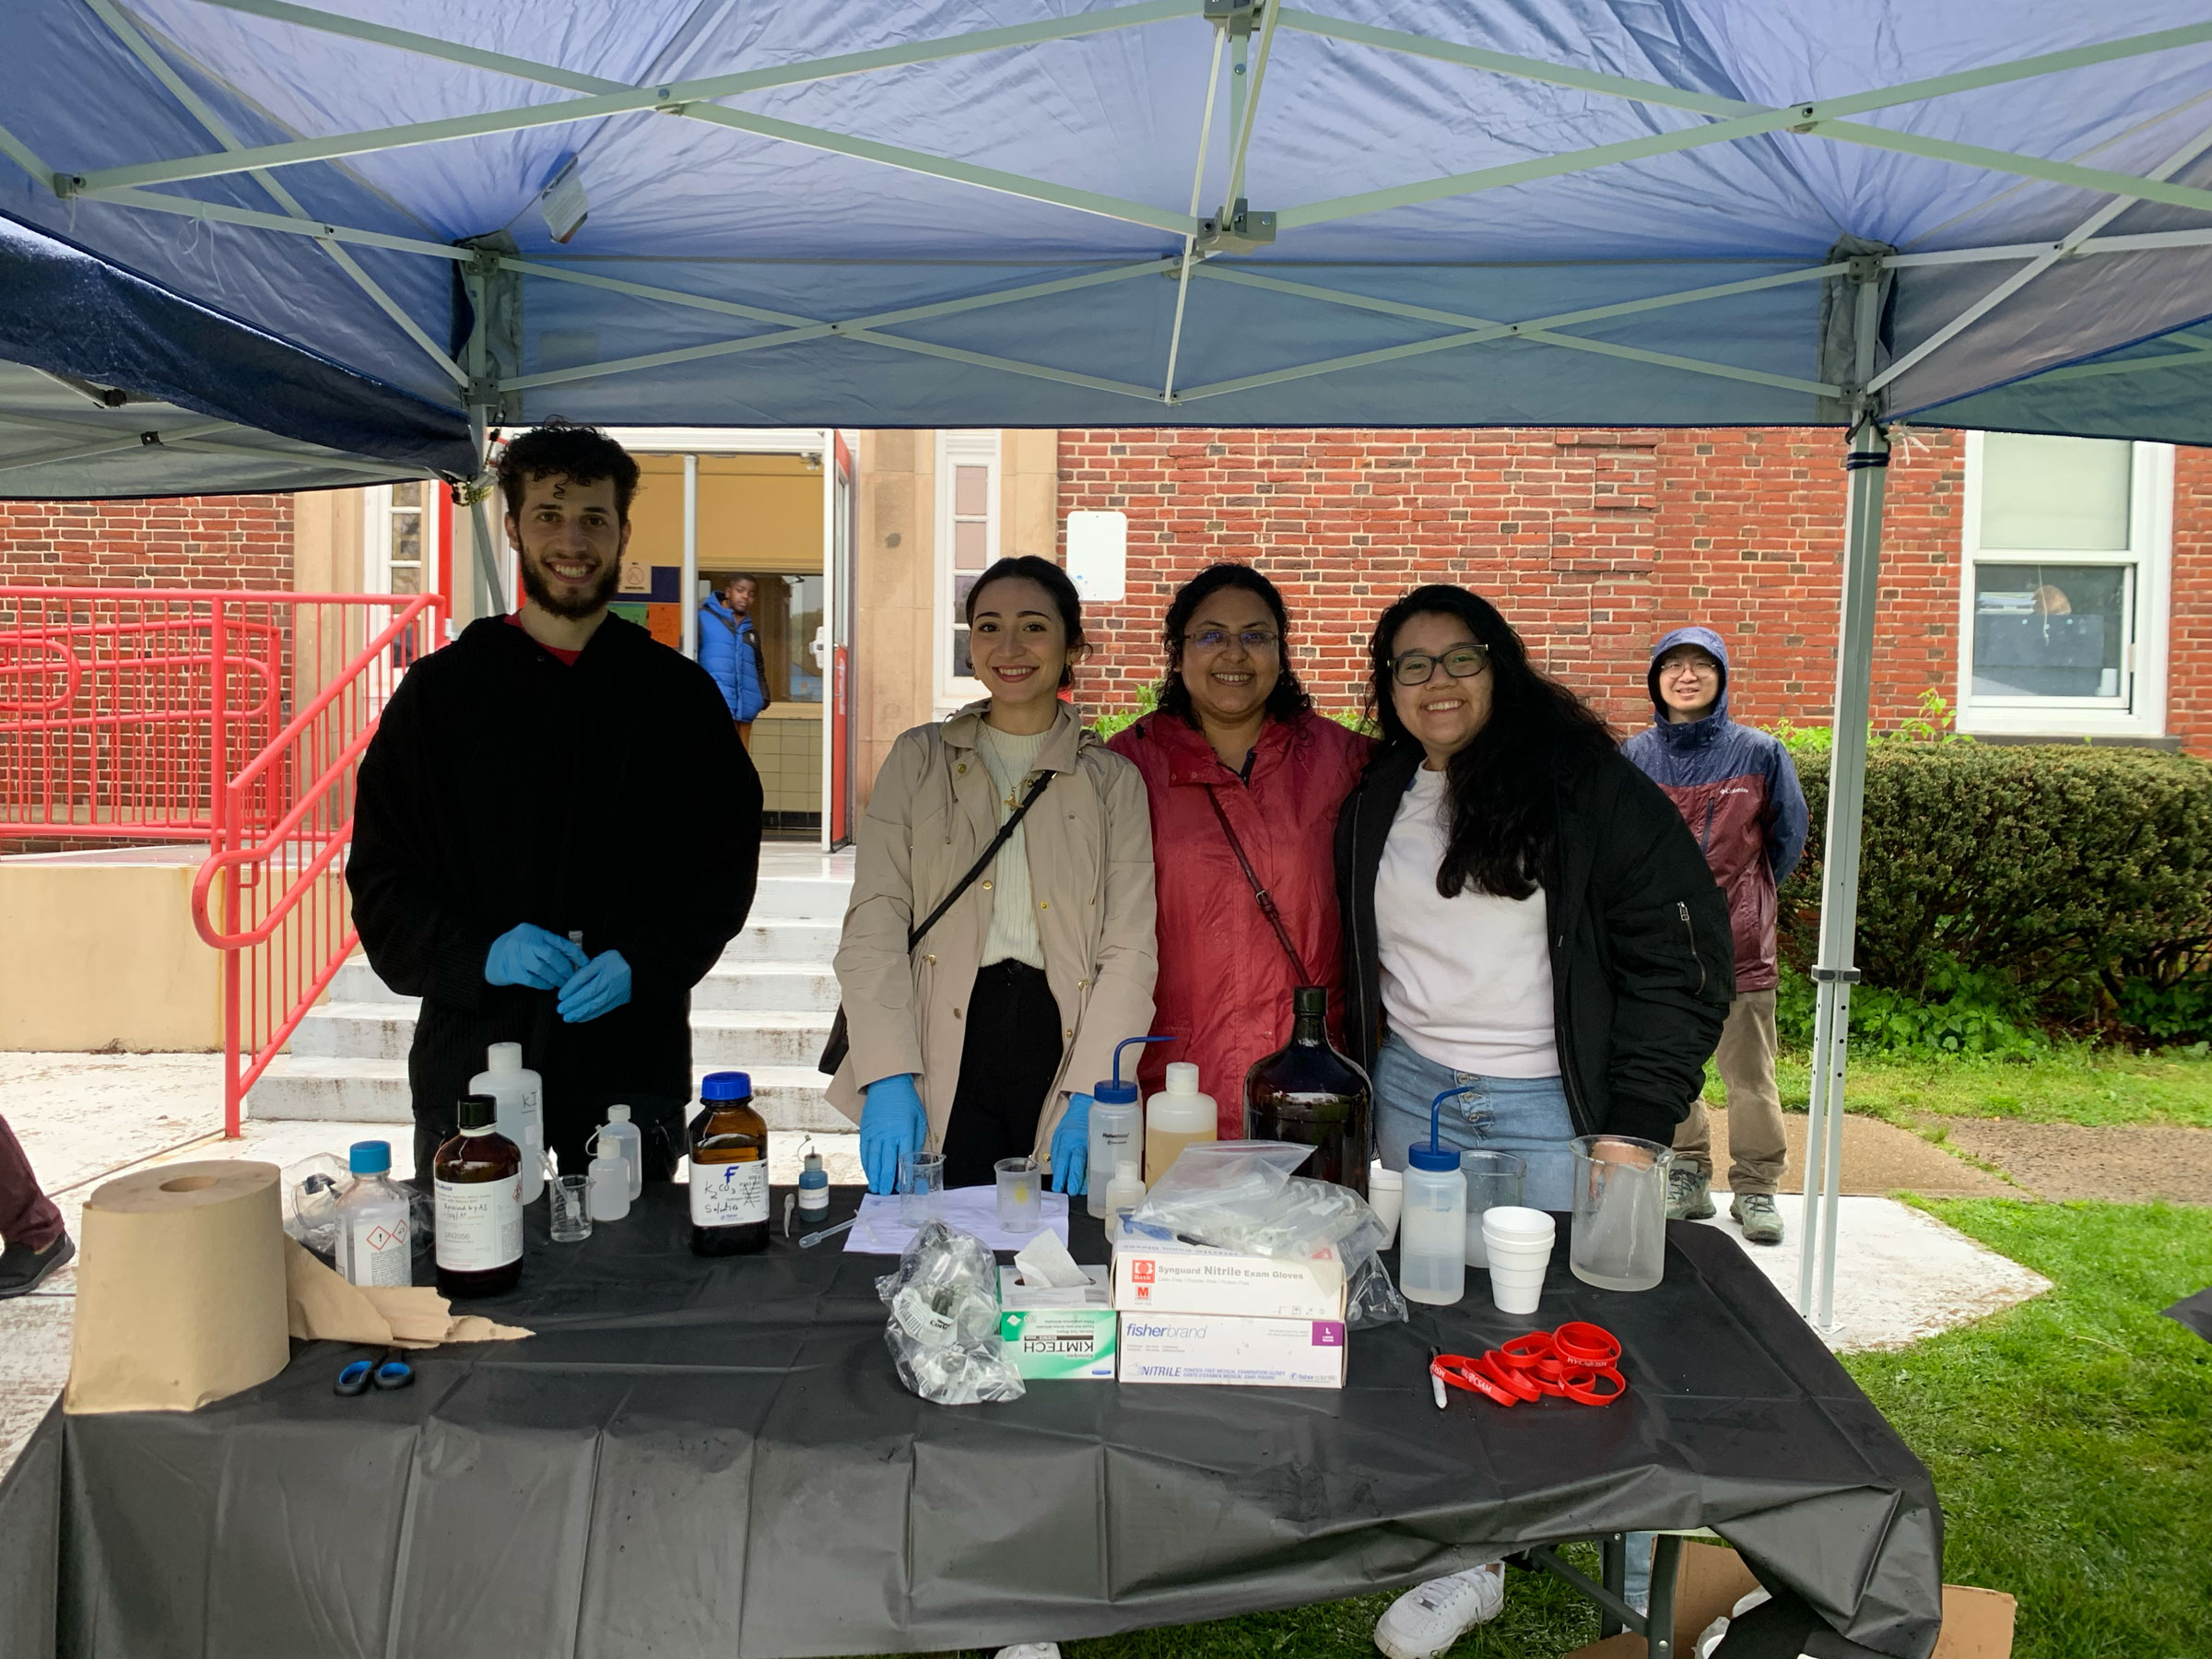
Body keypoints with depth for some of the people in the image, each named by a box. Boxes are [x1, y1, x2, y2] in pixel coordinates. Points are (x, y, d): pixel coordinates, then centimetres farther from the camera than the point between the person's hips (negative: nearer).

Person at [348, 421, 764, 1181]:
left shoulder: (680, 693, 5)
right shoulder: (440, 691, 6)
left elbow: (727, 862, 4)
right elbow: (381, 877, 5)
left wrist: (643, 965, -13)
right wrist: (478, 954, -13)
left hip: (633, 1065, 0)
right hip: (471, 1060, 0)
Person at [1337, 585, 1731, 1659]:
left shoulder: (1589, 789, -8)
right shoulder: (1376, 804, 9)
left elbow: (1680, 959, -10)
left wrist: (1634, 1126, -14)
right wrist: (1354, 1091, 15)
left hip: (1551, 1109, -4)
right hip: (1412, 1097, 5)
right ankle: (1465, 1561, 24)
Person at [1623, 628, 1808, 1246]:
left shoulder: (1758, 752, -3)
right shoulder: (1635, 756, 2)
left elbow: (1789, 835, 8)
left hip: (1739, 942, -2)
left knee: (1749, 1073, 2)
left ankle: (1756, 1189, 14)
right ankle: (1687, 1177, 21)